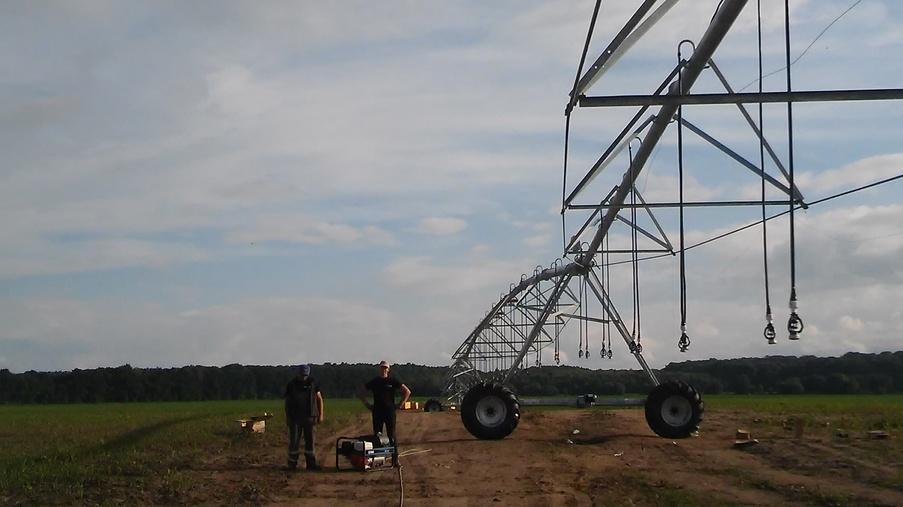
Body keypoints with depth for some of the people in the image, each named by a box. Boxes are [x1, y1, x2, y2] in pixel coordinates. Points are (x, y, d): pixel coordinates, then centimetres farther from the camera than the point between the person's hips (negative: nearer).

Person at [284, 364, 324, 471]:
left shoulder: (312, 382, 2)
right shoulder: (292, 384, 1)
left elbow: (319, 398, 6)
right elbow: (287, 401, 7)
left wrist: (320, 414, 0)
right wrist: (287, 417, 5)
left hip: (309, 417, 1)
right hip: (295, 417, -1)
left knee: (310, 440, 3)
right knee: (294, 441, -2)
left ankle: (311, 463, 8)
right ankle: (292, 464, 4)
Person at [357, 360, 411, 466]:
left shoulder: (393, 381, 3)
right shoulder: (374, 382, 8)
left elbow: (407, 391, 5)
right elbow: (360, 392, 18)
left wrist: (400, 404, 0)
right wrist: (367, 404, 10)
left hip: (390, 412, -2)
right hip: (377, 413, 2)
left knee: (392, 436, -3)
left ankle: (395, 459, 0)